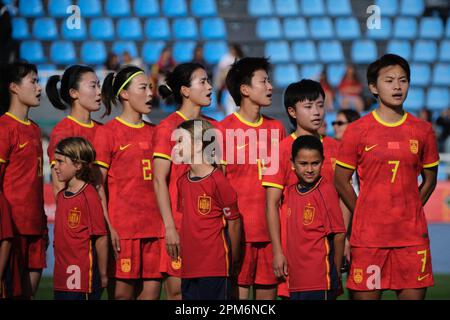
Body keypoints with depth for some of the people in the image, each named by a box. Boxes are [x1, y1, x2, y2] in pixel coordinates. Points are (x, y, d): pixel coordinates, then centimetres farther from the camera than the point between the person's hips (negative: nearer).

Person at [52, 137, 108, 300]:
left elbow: (101, 238, -11)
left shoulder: (89, 196, -12)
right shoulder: (61, 196, 13)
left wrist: (102, 275, -7)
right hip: (61, 277, 8)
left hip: (83, 277, -8)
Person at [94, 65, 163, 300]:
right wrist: (107, 227, -12)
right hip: (123, 226, -5)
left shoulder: (154, 132, 14)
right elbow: (97, 186, -5)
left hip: (153, 225, 5)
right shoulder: (108, 132, -2)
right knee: (124, 291, -3)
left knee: (153, 289, 1)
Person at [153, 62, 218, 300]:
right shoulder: (168, 127, -5)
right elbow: (159, 180, -9)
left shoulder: (213, 127, 12)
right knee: (177, 290, -3)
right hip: (179, 222, -5)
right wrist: (169, 227, -15)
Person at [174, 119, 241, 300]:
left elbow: (233, 222, -6)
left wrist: (233, 259, 2)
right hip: (189, 267, 7)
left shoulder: (218, 181, -12)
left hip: (216, 267, -7)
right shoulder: (182, 182, 10)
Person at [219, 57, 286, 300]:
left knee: (268, 291, 7)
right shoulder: (224, 130, -4)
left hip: (272, 229, 5)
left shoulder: (276, 128, 12)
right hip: (239, 230, -5)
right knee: (238, 293, -4)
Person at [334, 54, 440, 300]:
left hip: (412, 236, 2)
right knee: (364, 295, -1)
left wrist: (409, 213, 9)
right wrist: (363, 215, 4)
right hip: (368, 236, -2)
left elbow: (429, 179, 15)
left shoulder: (422, 130, 6)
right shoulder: (358, 131, -1)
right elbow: (340, 180, 5)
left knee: (414, 294, 1)